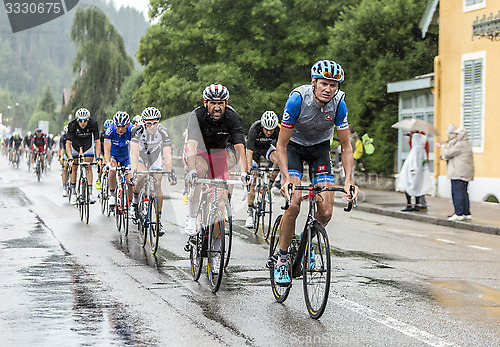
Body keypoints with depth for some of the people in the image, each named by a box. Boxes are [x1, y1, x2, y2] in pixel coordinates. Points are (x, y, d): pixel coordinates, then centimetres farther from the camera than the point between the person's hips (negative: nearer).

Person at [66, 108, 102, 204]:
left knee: (88, 167, -9)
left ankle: (90, 193, -9)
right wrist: (70, 158, -44)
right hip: (75, 143, 0)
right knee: (74, 168, -2)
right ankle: (73, 192, 8)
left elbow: (97, 141, -29)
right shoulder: (72, 125, -33)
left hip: (88, 144, 0)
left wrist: (98, 157, -38)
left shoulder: (93, 124, -32)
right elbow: (68, 143, -34)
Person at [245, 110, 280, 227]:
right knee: (252, 181, -12)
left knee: (278, 161, -31)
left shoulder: (278, 131, -29)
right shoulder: (254, 129, -36)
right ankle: (250, 213, -5)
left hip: (267, 147, 2)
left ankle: (270, 185, -5)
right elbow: (249, 153, -39)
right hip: (254, 147, -2)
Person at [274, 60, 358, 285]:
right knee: (293, 205, -21)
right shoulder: (298, 100, -30)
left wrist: (348, 180, -24)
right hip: (294, 146, -3)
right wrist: (286, 179, -36)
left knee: (326, 212, -11)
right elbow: (281, 144, -25)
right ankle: (282, 260, -5)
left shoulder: (338, 104, -22)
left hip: (320, 148, 3)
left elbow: (346, 147, -13)